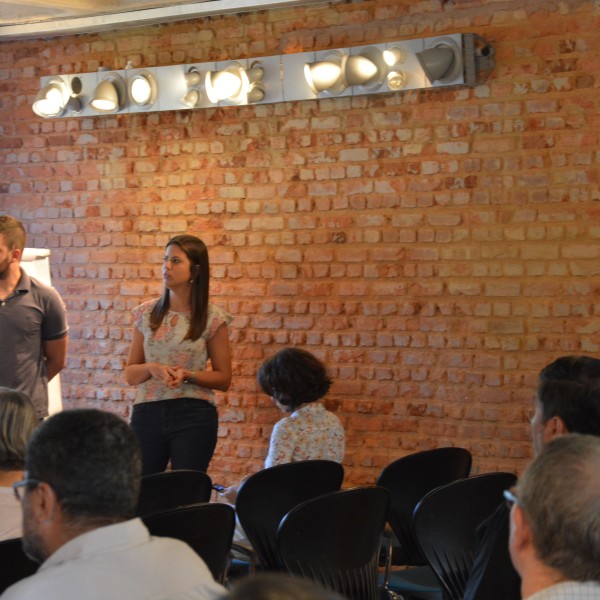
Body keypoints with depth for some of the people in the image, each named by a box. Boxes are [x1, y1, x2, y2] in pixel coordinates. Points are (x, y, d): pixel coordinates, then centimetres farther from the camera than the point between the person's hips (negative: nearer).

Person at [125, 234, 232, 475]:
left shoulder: (213, 319, -1)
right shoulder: (146, 313, 7)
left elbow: (223, 379, 3)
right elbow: (130, 374, 10)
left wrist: (187, 375, -14)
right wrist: (151, 368, -11)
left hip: (193, 416, -2)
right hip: (147, 413, 2)